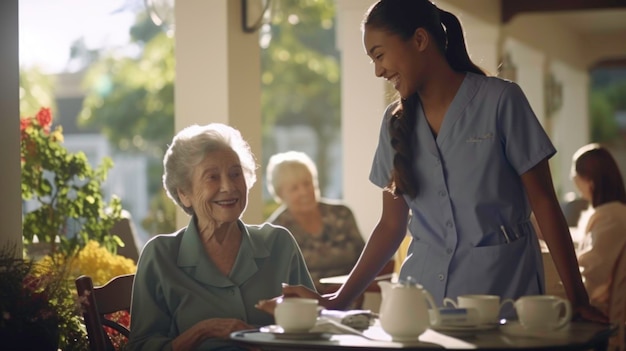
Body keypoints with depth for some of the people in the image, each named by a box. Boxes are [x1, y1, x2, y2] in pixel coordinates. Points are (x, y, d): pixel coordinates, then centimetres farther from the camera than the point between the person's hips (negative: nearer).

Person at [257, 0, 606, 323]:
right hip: (424, 292, 4)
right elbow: (392, 224, 10)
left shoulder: (500, 100, -7)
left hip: (503, 285, -4)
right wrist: (339, 300, 2)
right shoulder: (396, 122, 8)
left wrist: (577, 297, -11)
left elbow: (543, 202, -5)